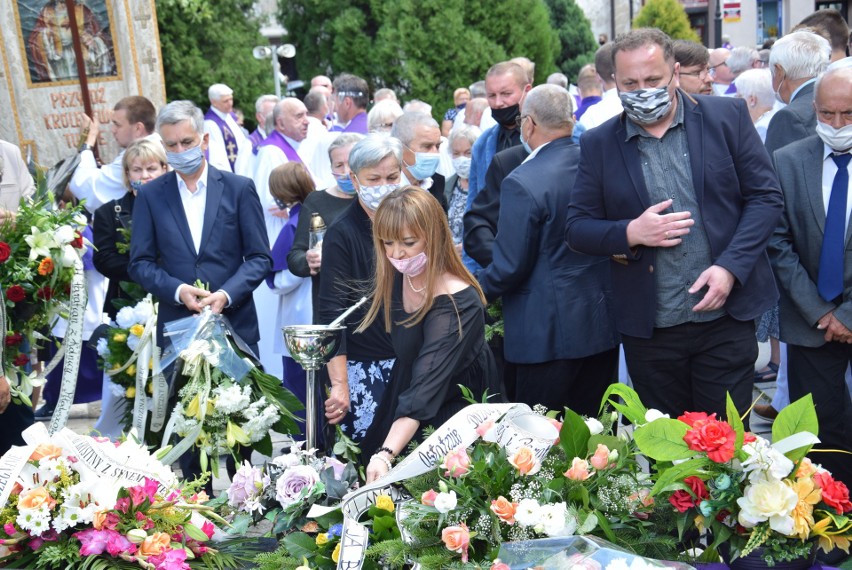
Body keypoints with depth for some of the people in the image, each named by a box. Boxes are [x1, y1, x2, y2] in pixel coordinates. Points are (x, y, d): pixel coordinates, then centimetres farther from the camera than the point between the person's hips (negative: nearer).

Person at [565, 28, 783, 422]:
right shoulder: (599, 145, 2)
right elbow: (577, 228, 3)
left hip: (725, 319, -1)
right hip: (649, 331, 1)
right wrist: (631, 233, -16)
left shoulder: (728, 117, 0)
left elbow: (766, 197, 0)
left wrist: (730, 266, -13)